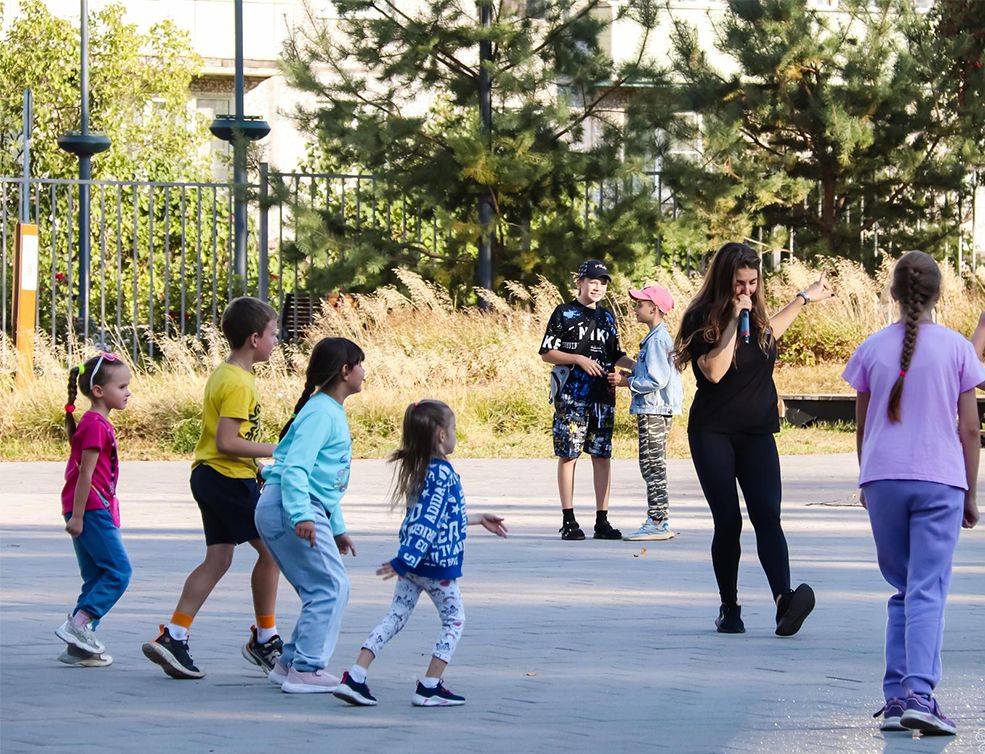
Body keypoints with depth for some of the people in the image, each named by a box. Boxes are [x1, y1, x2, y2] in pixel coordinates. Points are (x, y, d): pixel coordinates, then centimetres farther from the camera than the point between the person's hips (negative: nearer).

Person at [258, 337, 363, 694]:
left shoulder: (334, 413, 20)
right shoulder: (320, 413, -12)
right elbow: (295, 467, -23)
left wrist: (337, 529, 30)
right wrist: (302, 515, -32)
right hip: (287, 507, -10)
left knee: (324, 590, 11)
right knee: (330, 587, -11)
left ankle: (289, 664, 15)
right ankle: (305, 670, -10)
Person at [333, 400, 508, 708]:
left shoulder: (419, 470, 11)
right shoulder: (443, 474, -18)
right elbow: (428, 521, -25)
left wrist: (478, 519, 35)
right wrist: (405, 561, -30)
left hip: (413, 564, 8)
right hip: (437, 565, -8)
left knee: (396, 617, 9)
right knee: (454, 622, 8)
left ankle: (354, 677, 0)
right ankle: (430, 687, 6)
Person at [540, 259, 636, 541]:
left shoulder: (607, 318, 16)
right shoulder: (564, 314, 0)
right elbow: (547, 353, -4)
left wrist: (636, 365, 5)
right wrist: (579, 359, -14)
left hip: (603, 396, 5)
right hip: (571, 397, -5)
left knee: (602, 456, 3)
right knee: (568, 454, -3)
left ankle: (602, 520, 7)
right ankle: (568, 520, 0)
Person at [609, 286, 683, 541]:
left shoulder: (657, 340, -16)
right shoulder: (658, 337, 16)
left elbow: (657, 380, -22)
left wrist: (627, 382, -13)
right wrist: (632, 376, 11)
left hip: (654, 411, -11)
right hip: (656, 411, 11)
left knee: (652, 465, -8)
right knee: (652, 467, 13)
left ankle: (657, 524, -7)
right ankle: (658, 522, 16)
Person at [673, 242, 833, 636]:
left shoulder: (755, 316, 10)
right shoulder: (702, 319, -7)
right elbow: (714, 371, -21)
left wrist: (805, 297, 45)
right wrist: (735, 322, -19)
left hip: (757, 434, 4)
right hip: (713, 435, -4)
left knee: (767, 515, -14)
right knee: (728, 521, -9)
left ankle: (785, 600, -33)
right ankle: (729, 608, 6)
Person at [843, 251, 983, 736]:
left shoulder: (873, 349, 3)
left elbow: (862, 427, 9)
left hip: (883, 479, 2)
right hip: (940, 480, -2)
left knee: (903, 590, 13)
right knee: (927, 592, -5)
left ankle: (896, 698, 6)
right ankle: (918, 695, -19)